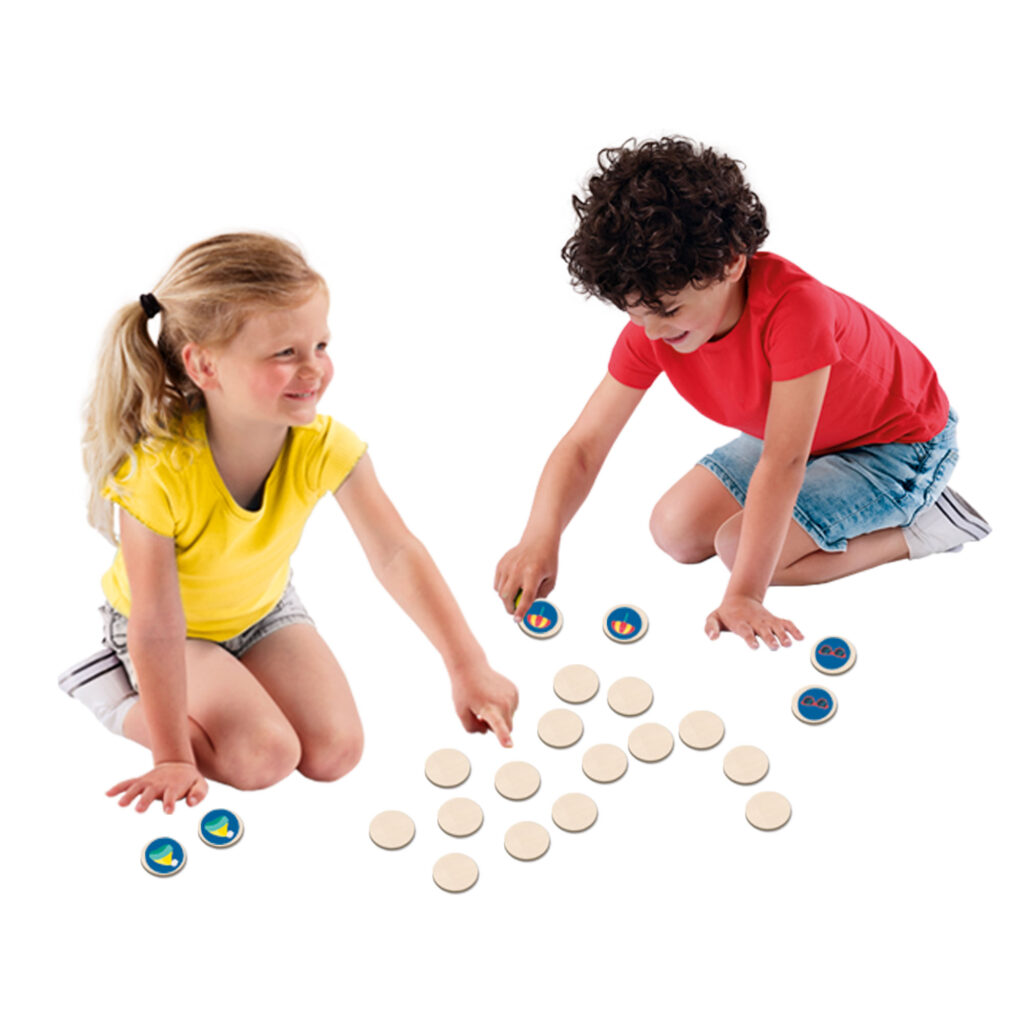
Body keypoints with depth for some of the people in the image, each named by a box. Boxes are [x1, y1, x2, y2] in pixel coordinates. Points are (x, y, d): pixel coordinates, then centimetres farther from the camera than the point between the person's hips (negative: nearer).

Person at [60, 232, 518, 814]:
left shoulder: (324, 446, -27)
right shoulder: (157, 475, -38)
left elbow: (397, 554, -28)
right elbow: (158, 631, -30)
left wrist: (468, 668, -36)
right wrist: (173, 758, -23)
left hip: (264, 607, 5)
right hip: (174, 627, -4)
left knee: (336, 751, -9)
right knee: (266, 757, -20)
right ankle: (115, 696, 2)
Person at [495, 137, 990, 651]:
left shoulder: (793, 306, -40)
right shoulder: (650, 326, -20)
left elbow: (781, 463, -40)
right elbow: (583, 444, -21)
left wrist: (744, 594, -42)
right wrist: (541, 537, -40)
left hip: (902, 442, -7)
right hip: (796, 433, 7)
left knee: (741, 548, -21)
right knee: (677, 530, -2)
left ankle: (917, 526, -5)